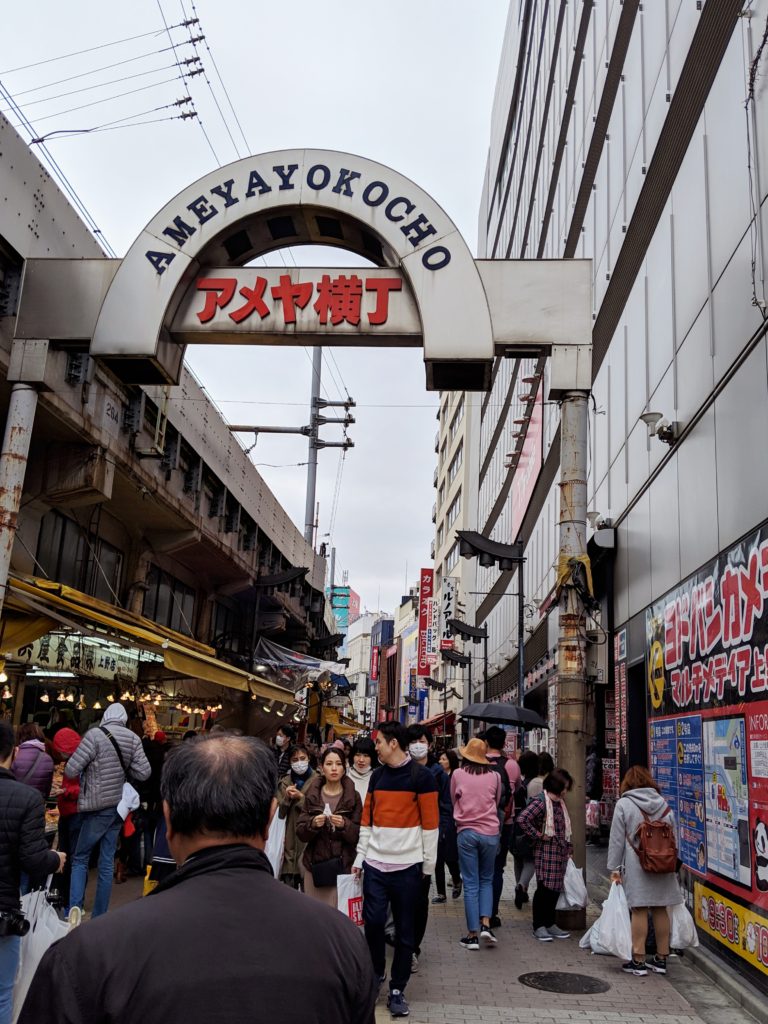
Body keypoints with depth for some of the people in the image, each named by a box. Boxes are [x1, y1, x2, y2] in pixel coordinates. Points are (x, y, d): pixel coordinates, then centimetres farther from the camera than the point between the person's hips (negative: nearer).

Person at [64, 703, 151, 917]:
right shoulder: (133, 739, -1)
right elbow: (143, 773, -3)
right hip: (118, 806, 4)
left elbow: (70, 771, -14)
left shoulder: (95, 735, -14)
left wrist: (90, 767, 6)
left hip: (96, 807, -4)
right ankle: (99, 916, 16)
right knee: (107, 863, 11)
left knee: (80, 859, 8)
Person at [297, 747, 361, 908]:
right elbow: (300, 833, 4)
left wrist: (344, 825, -18)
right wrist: (312, 824, -14)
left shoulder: (353, 796, 1)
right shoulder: (312, 794, 5)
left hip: (343, 865, -1)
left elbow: (359, 835, 0)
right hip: (315, 864, 2)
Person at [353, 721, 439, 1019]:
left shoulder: (421, 776, -8)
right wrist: (360, 857, 10)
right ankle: (376, 973, 25)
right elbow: (367, 819, 12)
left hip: (407, 865, -4)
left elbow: (430, 823, -6)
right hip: (376, 863, 4)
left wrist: (429, 864, -5)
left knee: (405, 930, 5)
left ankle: (397, 990, 16)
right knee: (373, 921, 1)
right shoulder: (377, 776, 8)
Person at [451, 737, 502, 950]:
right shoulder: (495, 776, 1)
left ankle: (472, 935, 6)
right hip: (490, 832, 1)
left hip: (466, 832, -1)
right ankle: (485, 924, 2)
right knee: (486, 880, 17)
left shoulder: (458, 774, -1)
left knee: (471, 884, 5)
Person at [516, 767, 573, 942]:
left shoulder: (560, 802, 13)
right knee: (544, 888, -3)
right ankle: (539, 926, 7)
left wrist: (568, 846, 18)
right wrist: (538, 835, -17)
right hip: (546, 851, -8)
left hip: (560, 851, 8)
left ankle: (550, 924, 23)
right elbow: (522, 819, -26)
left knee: (556, 888, 12)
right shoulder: (540, 802, -15)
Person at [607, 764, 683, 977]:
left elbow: (617, 839, -5)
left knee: (639, 911, 0)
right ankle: (661, 958, 19)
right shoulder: (663, 803, 8)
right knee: (660, 909, 10)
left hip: (636, 866, -4)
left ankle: (638, 961, 3)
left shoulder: (623, 804, -5)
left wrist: (614, 868, 0)